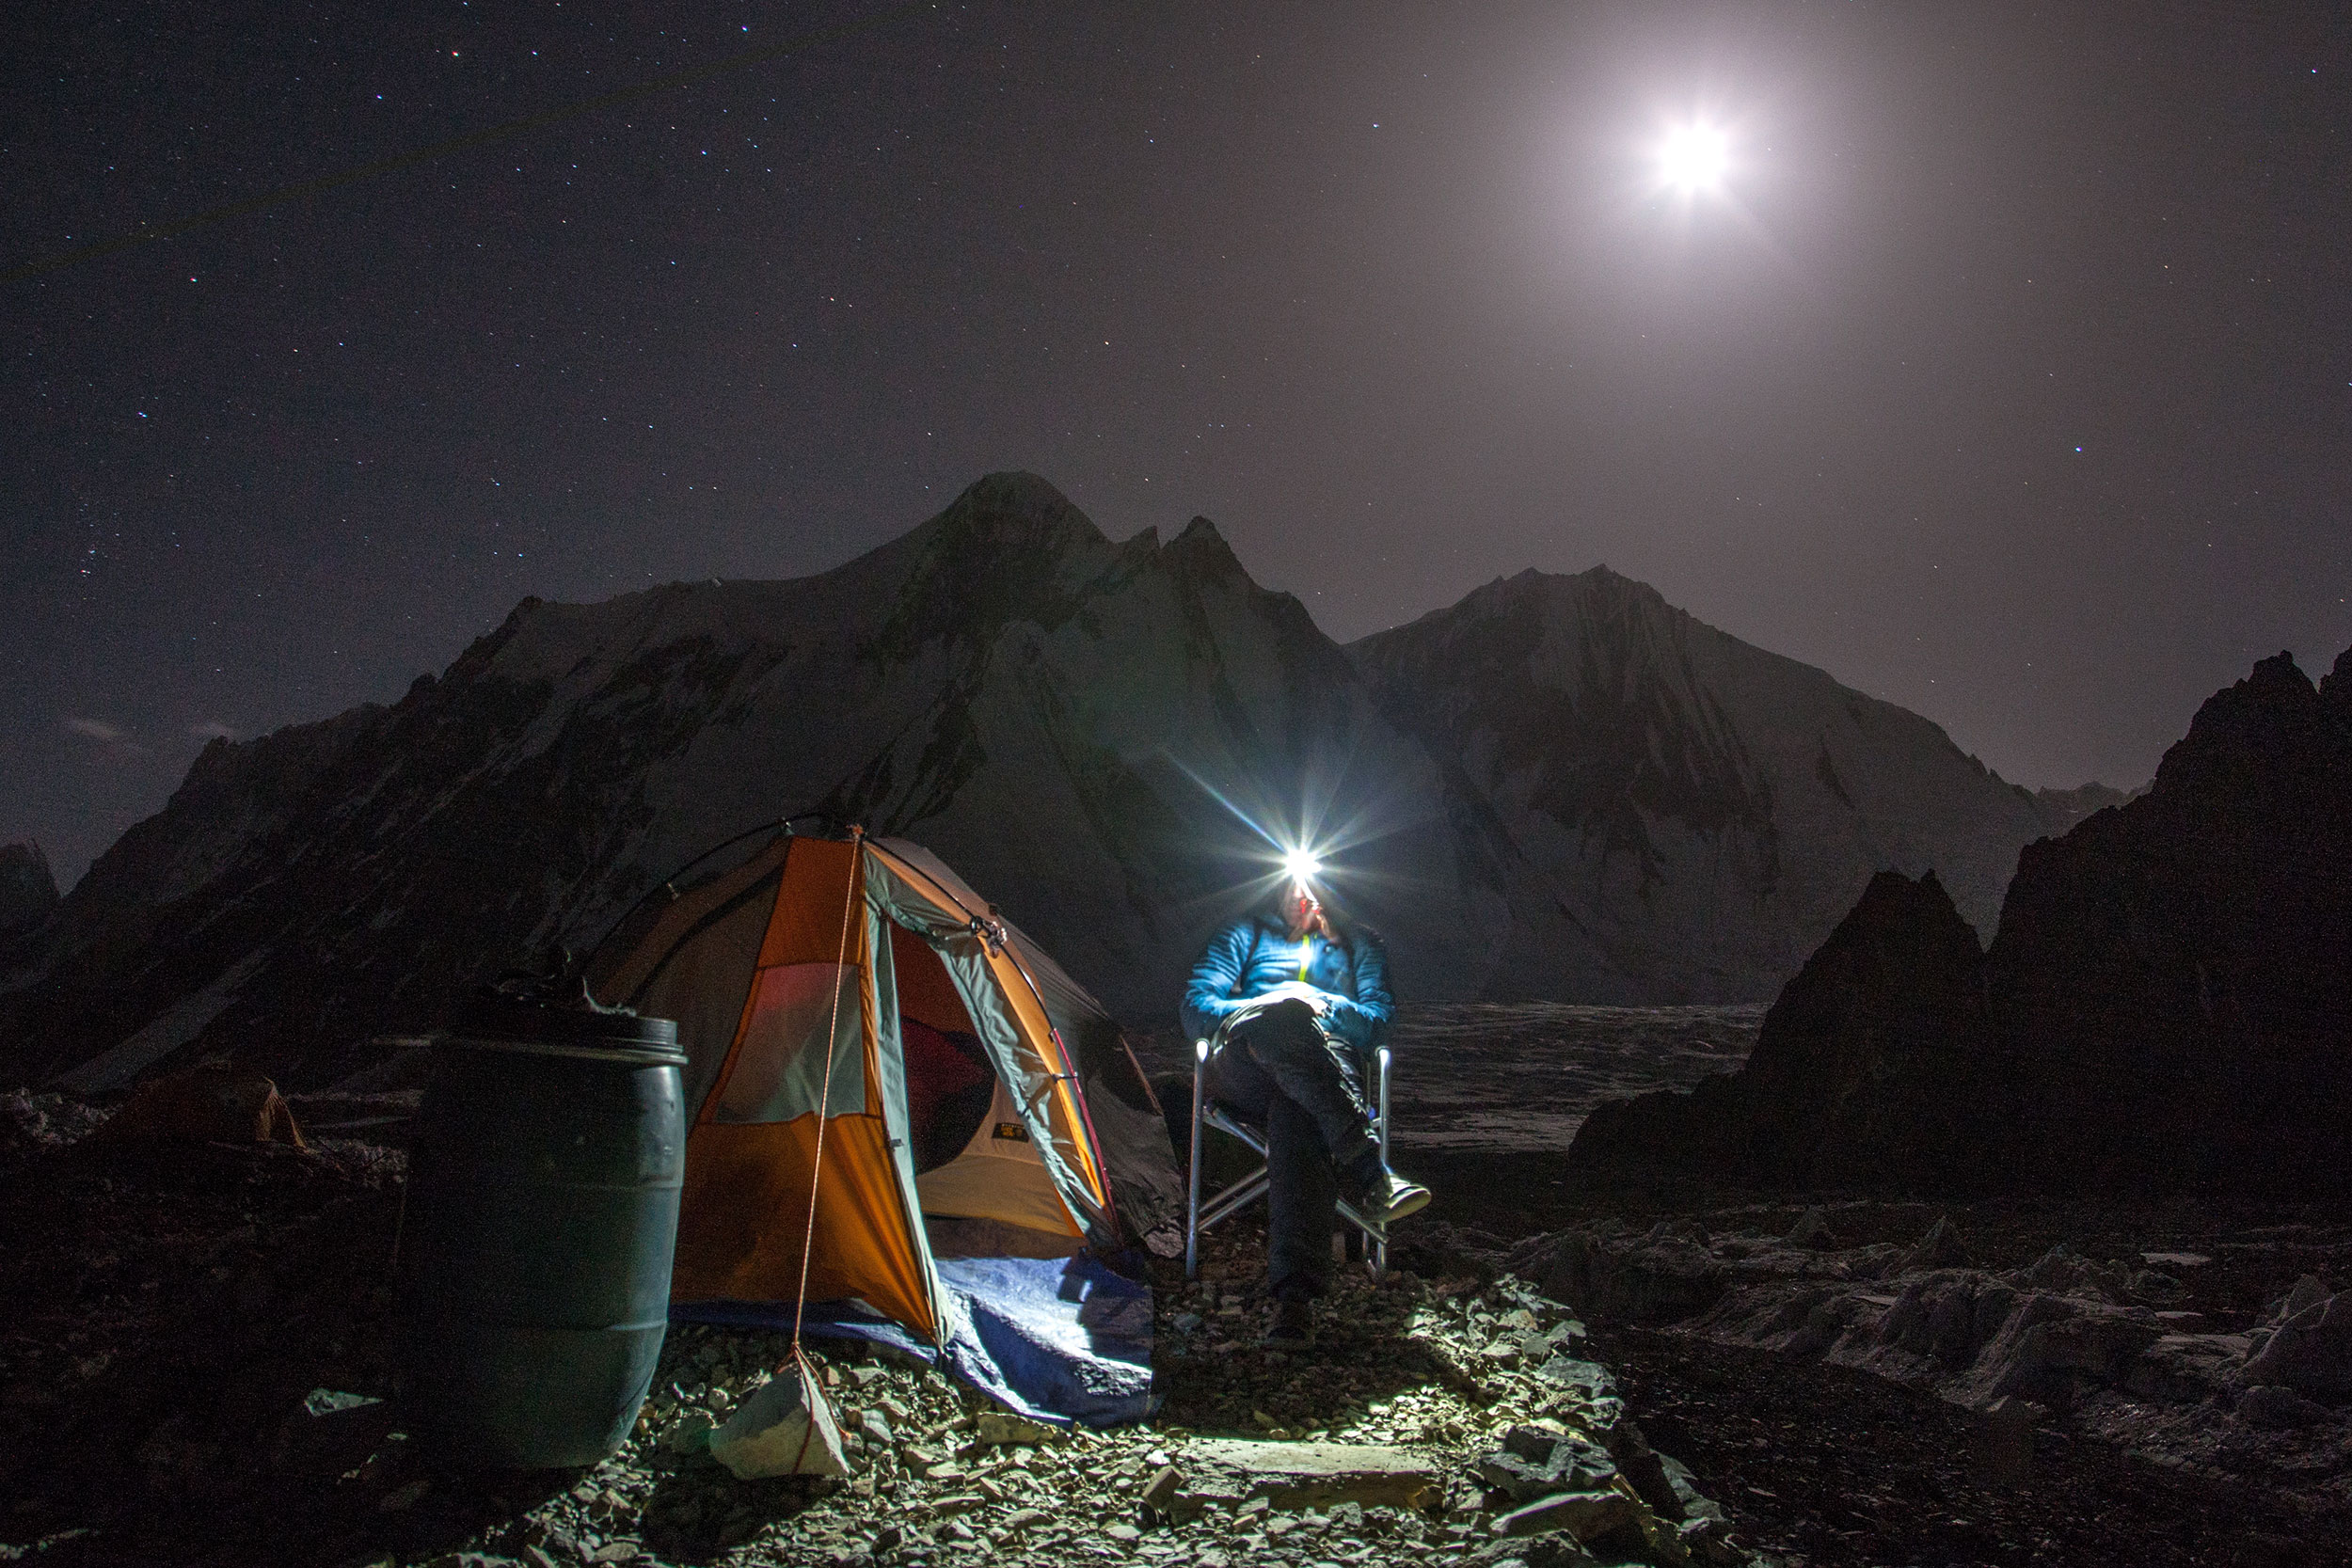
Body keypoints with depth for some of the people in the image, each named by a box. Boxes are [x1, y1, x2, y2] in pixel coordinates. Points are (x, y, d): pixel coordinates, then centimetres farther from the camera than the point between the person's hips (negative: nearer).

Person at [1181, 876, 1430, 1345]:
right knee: (1284, 1015, -39)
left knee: (1296, 1111, -41)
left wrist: (1323, 1005, -8)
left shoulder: (1360, 945, 30)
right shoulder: (1248, 933, 29)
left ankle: (1294, 1293, -55)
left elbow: (1378, 1020, 13)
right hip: (1246, 1074, 0)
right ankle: (1369, 1176, -47)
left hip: (1331, 1072, 0)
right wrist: (1266, 1008, -5)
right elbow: (1196, 1009, 15)